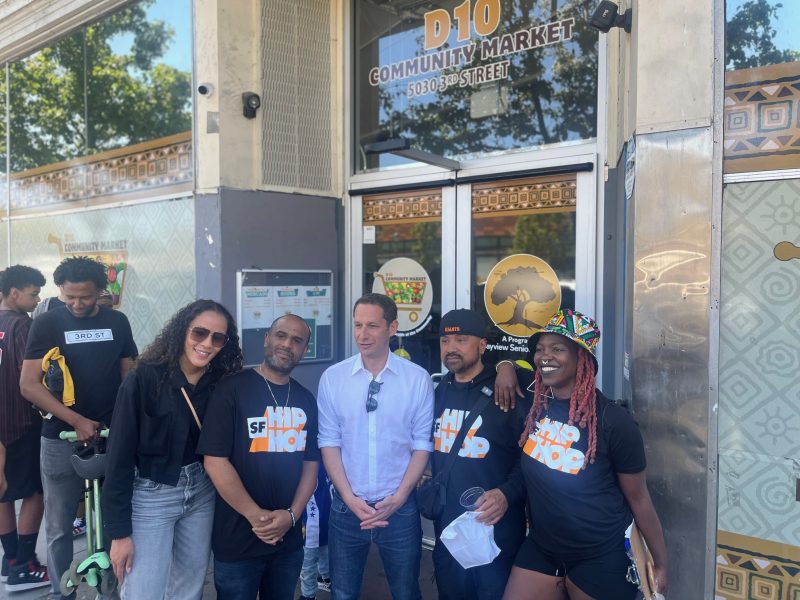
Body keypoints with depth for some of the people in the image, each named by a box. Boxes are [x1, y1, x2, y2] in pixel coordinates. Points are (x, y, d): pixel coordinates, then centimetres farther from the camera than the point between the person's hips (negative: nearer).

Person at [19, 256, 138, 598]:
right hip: (62, 439, -2)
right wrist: (77, 420, -16)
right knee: (59, 527, 7)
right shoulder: (47, 323, -3)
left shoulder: (117, 322, 4)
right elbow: (29, 384, -8)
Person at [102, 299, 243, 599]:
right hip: (151, 496, -4)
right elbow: (119, 455, -14)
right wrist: (119, 531, -13)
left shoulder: (221, 385, -3)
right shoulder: (144, 378, -16)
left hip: (201, 495, 5)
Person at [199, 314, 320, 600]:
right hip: (237, 540, -5)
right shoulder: (232, 389, -10)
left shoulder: (305, 400, 7)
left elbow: (311, 462, 8)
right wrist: (256, 516, -14)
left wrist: (292, 515, -7)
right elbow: (215, 460, -15)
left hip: (289, 539, 5)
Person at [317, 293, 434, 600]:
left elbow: (422, 444, -3)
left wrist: (398, 498, -9)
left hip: (400, 508, -1)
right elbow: (329, 441, -1)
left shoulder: (417, 378, -6)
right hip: (346, 507, 1)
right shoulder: (333, 377, -3)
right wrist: (349, 498, -9)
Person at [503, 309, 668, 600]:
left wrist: (661, 564, 0)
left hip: (601, 558, -4)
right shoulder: (534, 405, -3)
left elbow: (638, 498, -7)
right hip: (540, 547, 4)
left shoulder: (612, 420, -16)